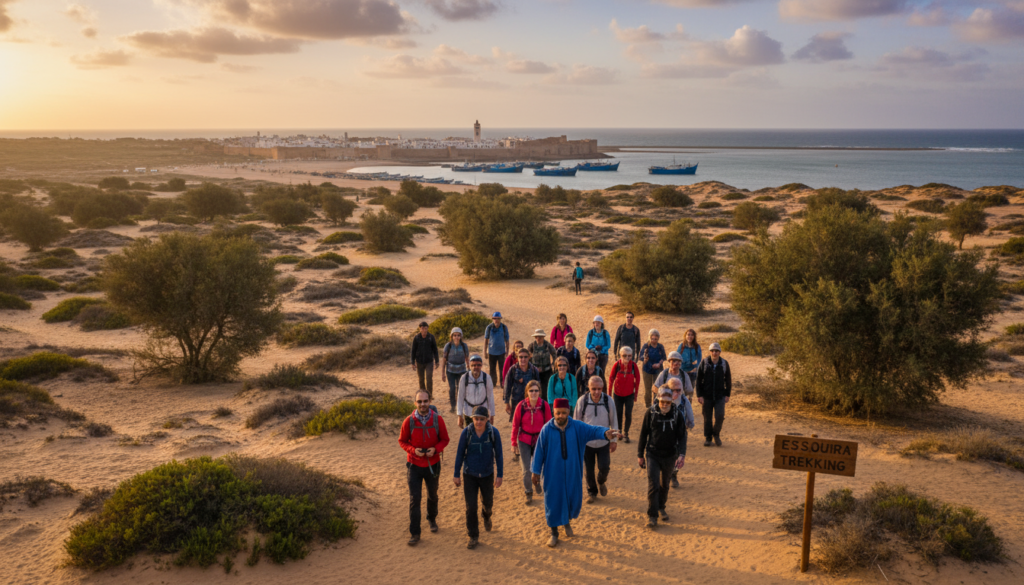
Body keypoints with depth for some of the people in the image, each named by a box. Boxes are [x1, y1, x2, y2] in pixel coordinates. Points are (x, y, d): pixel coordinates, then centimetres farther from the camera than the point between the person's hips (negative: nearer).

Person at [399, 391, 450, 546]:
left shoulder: (437, 419, -12)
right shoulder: (409, 421, -14)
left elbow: (444, 439, -2)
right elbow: (402, 441, -2)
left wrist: (435, 449, -21)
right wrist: (413, 450, -20)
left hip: (432, 464, 1)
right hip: (414, 465, -1)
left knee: (432, 495, 20)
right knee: (414, 499, -3)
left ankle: (432, 519, 48)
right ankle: (415, 533, 7)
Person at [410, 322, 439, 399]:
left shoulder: (431, 337, -6)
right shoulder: (416, 338, -5)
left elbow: (435, 350, 2)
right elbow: (413, 351, 1)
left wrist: (436, 361, 3)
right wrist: (413, 363, 0)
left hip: (429, 362, -1)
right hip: (419, 362, 1)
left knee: (429, 378, -12)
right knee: (421, 379, 11)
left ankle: (429, 395, -2)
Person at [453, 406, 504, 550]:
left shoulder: (493, 433, -15)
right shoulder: (466, 432, -15)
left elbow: (498, 455, -6)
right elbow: (460, 454, -6)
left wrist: (500, 475, -5)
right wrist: (456, 475, -2)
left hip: (487, 475, 1)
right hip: (470, 475, -1)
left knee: (488, 502, 18)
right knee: (470, 507, -1)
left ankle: (486, 515, 54)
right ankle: (473, 537, 14)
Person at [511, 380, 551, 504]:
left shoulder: (545, 405, -12)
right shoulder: (521, 405, -13)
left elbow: (548, 424, -3)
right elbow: (515, 424, -4)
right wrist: (514, 443, 0)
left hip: (540, 440, 1)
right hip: (524, 441, -1)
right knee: (526, 469, 3)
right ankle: (528, 493, 25)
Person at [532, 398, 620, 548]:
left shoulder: (577, 427, -9)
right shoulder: (547, 430, -12)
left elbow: (593, 430, -25)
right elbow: (539, 450, -5)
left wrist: (605, 432, -47)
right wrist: (536, 471, -2)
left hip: (572, 472, 2)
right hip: (553, 473, -2)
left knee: (573, 499, 13)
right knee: (553, 501, 6)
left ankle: (567, 521, 45)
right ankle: (554, 533, 25)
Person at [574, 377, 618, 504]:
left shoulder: (608, 400, -12)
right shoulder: (582, 401, -14)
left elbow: (613, 421, 0)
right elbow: (577, 422, -2)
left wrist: (614, 440, 3)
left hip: (604, 441, 0)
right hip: (586, 441, 0)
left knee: (604, 467, -2)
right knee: (589, 470, 9)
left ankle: (601, 482, 33)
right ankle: (591, 492, 33)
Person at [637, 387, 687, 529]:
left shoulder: (677, 415, -7)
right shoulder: (650, 413, -9)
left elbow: (682, 436, -3)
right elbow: (643, 434, 0)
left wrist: (682, 454, -16)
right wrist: (640, 455, 3)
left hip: (670, 456, 2)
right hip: (652, 454, -2)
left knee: (664, 484, 17)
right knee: (653, 485, -9)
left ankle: (661, 508, 39)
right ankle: (652, 515, 0)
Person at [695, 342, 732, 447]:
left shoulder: (724, 363, 1)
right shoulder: (704, 363, -2)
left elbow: (728, 380, 9)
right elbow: (698, 380, 1)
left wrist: (727, 394, 4)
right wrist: (699, 395, -4)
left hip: (720, 396, 0)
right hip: (707, 395, 0)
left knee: (719, 415, -11)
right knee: (707, 418, 5)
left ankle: (716, 434, 14)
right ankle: (708, 438, 20)